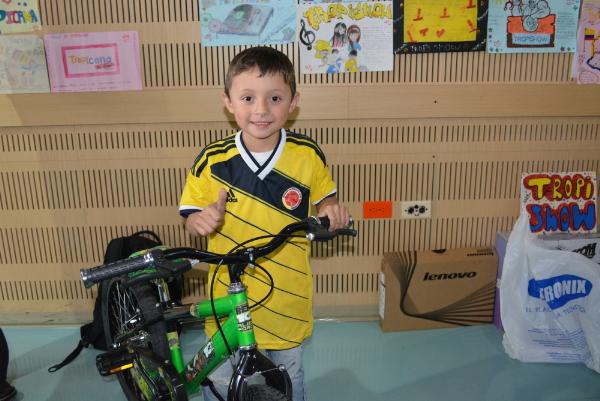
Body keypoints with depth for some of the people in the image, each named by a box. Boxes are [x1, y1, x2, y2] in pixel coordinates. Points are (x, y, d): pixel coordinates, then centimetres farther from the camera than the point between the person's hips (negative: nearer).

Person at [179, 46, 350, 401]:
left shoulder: (309, 156, -13)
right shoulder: (211, 161, -14)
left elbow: (324, 201, 3)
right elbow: (192, 218, -3)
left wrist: (332, 212, -19)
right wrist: (202, 220, -26)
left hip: (287, 298, 1)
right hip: (229, 297, 0)